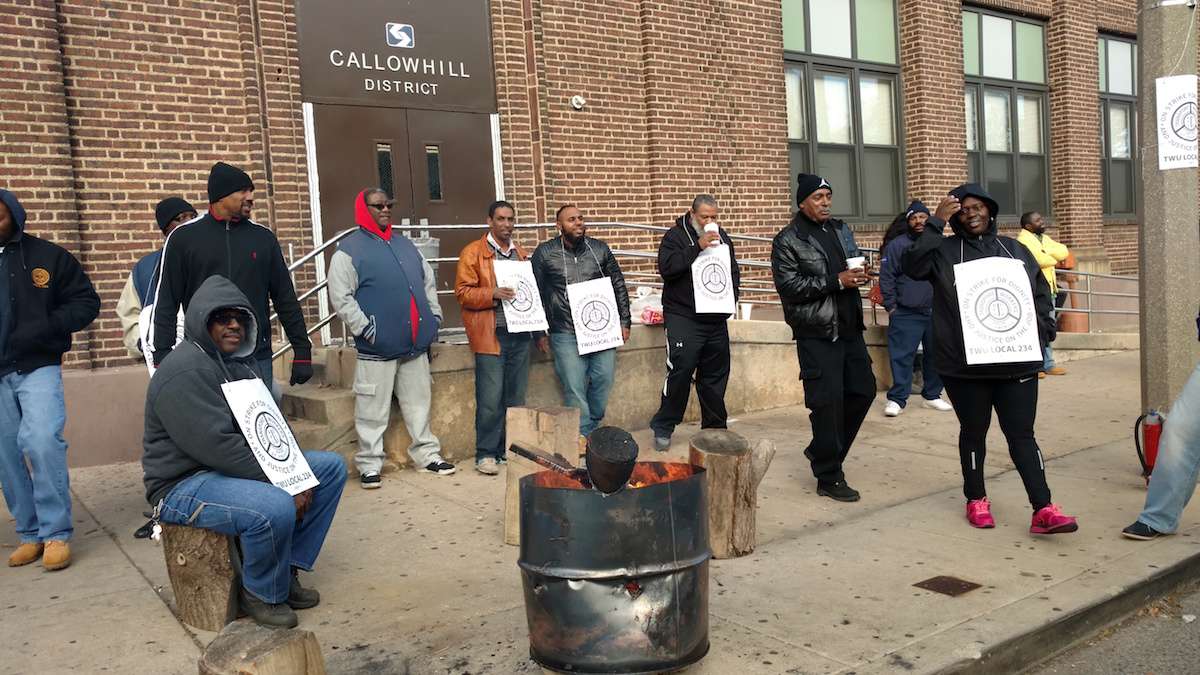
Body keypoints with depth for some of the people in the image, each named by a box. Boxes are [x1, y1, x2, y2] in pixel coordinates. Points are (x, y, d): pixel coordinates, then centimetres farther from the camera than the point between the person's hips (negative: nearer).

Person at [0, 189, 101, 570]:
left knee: (42, 443, -16)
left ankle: (56, 533, -6)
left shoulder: (47, 256, 1)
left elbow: (87, 301, 3)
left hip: (37, 367, -3)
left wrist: (46, 326, -13)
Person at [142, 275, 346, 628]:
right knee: (276, 508, -35)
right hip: (184, 484, -10)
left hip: (238, 467, 10)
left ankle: (287, 569, 7)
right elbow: (216, 446, -28)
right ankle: (262, 594, -6)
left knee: (332, 467, 3)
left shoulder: (239, 361, 11)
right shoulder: (185, 370, -19)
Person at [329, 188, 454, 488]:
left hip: (416, 345, 6)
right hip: (377, 348, -6)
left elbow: (428, 281, 23)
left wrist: (434, 317, 14)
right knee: (373, 410, 0)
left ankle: (427, 454, 22)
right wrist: (364, 328, -15)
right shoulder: (350, 249, -4)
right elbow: (340, 297, -10)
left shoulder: (404, 244, 16)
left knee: (419, 403, 12)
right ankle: (370, 464, 11)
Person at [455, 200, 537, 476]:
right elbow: (463, 292, -5)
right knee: (491, 399, -6)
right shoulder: (473, 252, 1)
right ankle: (486, 454, 4)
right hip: (490, 335, -5)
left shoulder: (521, 254, 19)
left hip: (519, 333, 6)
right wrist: (493, 294, -20)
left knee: (516, 398, 9)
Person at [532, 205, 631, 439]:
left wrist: (624, 322, 9)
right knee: (575, 389, -4)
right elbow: (536, 294, 5)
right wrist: (540, 333, 3)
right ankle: (584, 437, 7)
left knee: (603, 382, 5)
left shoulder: (600, 249, 9)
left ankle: (593, 427, 23)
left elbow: (618, 286, 14)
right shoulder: (545, 253, 1)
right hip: (566, 334, -3)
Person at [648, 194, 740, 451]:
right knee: (680, 371, -12)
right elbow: (666, 268, -19)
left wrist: (731, 297, 5)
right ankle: (663, 427, 1)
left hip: (716, 319, 6)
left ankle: (715, 428, 24)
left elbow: (734, 272, 23)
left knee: (715, 375, 11)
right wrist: (697, 247, -21)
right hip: (683, 317, -6)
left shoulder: (722, 237, 14)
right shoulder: (676, 236, -4)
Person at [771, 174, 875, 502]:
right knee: (828, 401, -6)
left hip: (849, 327, 7)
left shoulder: (840, 230, 15)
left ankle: (823, 451, 29)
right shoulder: (788, 240, -6)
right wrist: (836, 281, -19)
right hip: (817, 333, -7)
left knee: (863, 390, 11)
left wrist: (859, 275, 1)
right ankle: (829, 477, 7)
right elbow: (788, 285, -16)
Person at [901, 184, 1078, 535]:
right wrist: (935, 223, -18)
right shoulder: (944, 251, 2)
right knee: (973, 432, 10)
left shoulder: (1015, 250, 13)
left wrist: (1040, 331, 3)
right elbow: (912, 265, -17)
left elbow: (1041, 293, 17)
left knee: (1022, 433, 2)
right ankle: (976, 499, 26)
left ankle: (1043, 509, 1)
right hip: (965, 364, -2)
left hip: (1016, 361, 2)